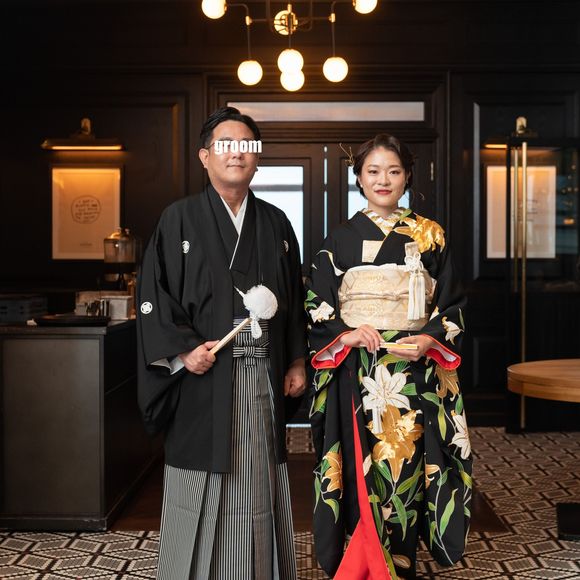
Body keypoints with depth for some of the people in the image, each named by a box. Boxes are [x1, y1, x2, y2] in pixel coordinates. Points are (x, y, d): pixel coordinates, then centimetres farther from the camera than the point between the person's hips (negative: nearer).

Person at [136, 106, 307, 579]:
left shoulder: (276, 223, 11)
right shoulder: (180, 219, 0)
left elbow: (295, 297, 15)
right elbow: (153, 294, -3)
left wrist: (298, 361, 9)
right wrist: (183, 351, -14)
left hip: (263, 376, 3)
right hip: (204, 375, -3)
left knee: (258, 484, 9)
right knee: (205, 491, 2)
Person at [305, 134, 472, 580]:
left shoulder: (430, 236, 7)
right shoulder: (341, 238, 7)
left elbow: (453, 305, 8)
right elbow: (315, 308, 6)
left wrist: (429, 340, -10)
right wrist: (344, 335, -12)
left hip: (415, 373, 1)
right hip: (357, 375, 0)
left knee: (406, 471, 1)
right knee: (362, 474, -2)